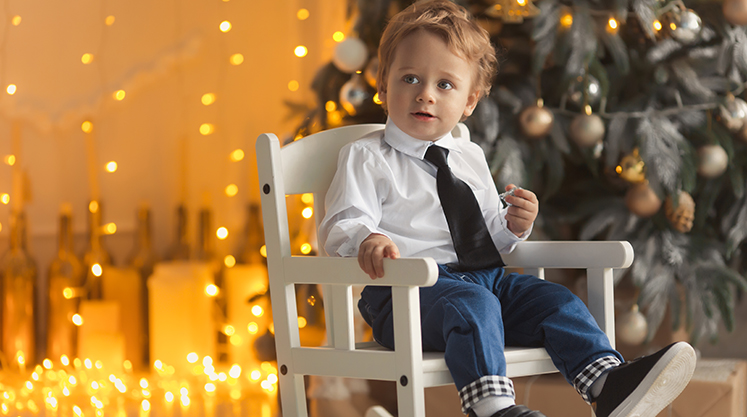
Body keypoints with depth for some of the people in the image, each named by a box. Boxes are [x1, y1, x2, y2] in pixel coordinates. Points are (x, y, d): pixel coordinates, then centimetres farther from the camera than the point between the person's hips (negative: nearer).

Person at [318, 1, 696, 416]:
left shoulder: (470, 158, 23)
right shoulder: (366, 157, 3)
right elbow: (342, 226, -9)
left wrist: (512, 227, 4)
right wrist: (368, 240, -33)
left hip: (484, 276, 7)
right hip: (408, 289, -7)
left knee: (554, 299, -10)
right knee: (471, 304, -35)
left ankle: (608, 383, -18)